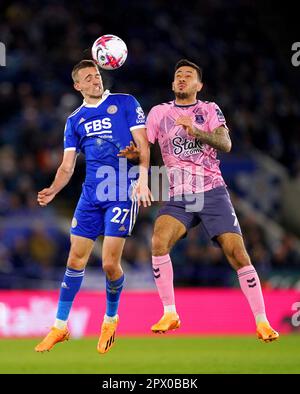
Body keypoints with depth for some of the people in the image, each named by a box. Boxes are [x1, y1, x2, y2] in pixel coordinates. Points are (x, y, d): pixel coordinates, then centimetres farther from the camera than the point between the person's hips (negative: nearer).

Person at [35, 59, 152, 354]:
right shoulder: (75, 120, 15)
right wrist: (52, 190, -7)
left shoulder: (125, 103, 4)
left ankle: (111, 319, 17)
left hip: (122, 194, -4)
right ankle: (60, 326, 11)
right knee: (76, 259, 2)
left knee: (110, 263, -8)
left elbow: (142, 144, -1)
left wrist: (142, 178, -16)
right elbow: (67, 166, 12)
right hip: (90, 196, 4)